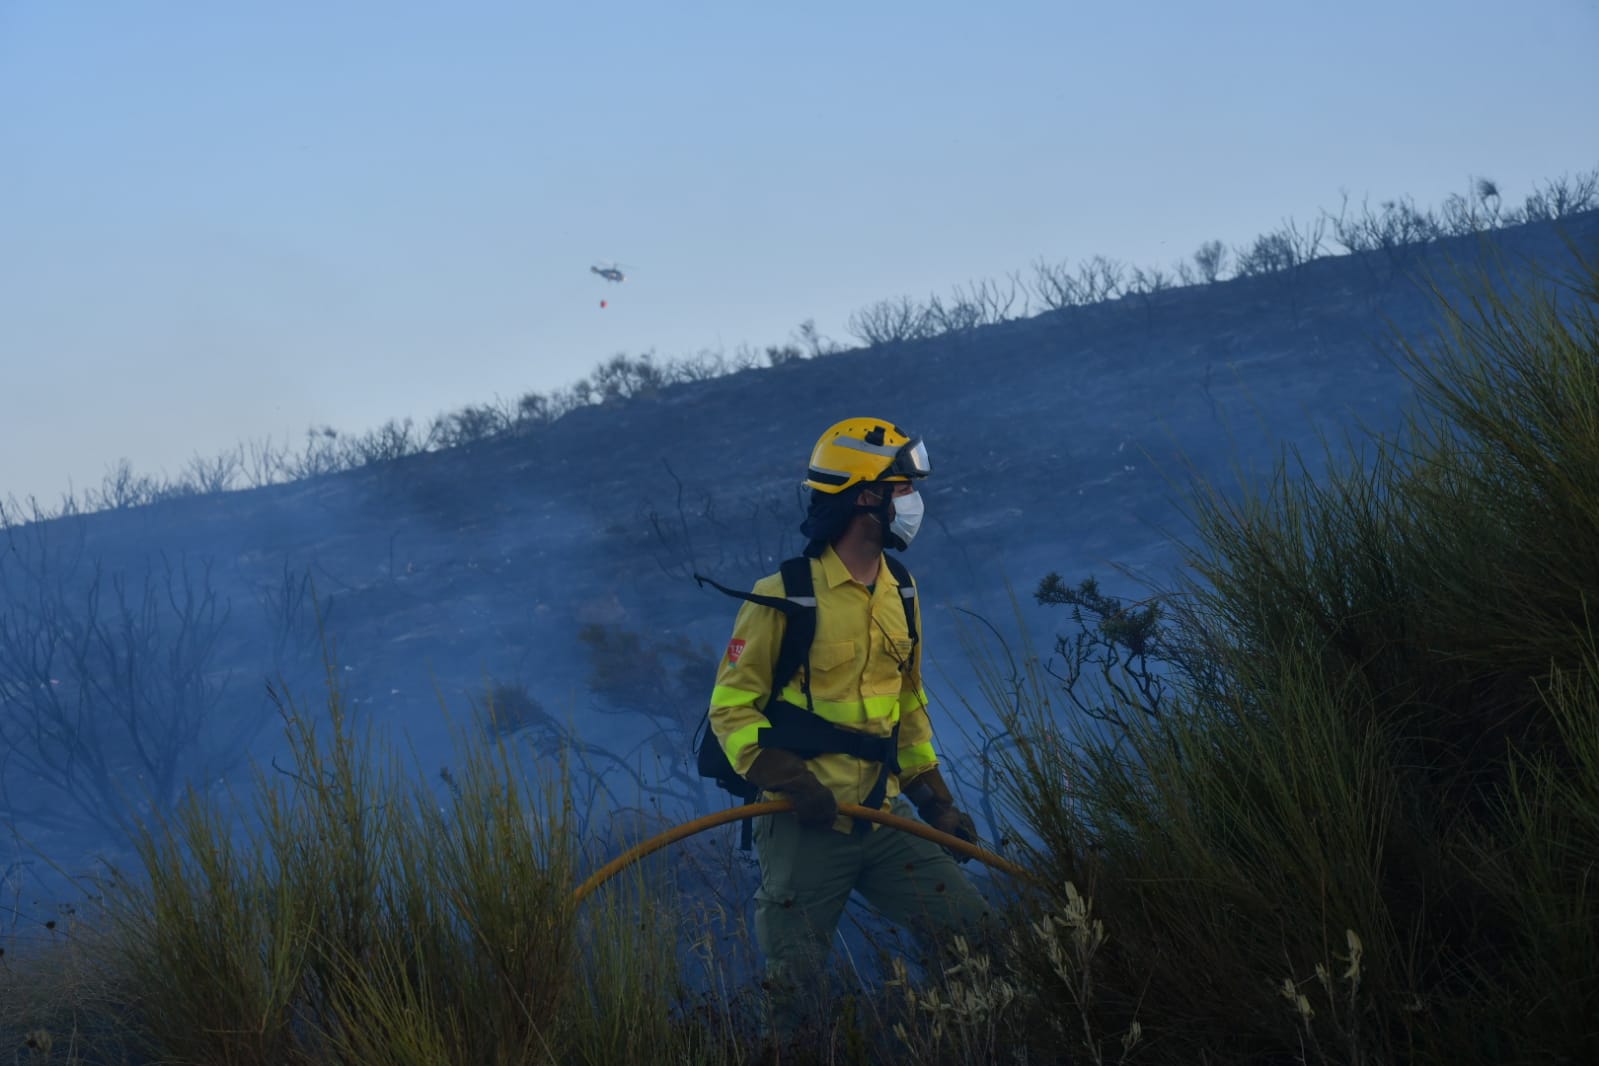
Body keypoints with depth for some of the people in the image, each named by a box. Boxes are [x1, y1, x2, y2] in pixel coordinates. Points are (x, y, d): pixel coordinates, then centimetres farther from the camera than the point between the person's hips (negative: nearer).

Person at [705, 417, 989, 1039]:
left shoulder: (900, 598, 11)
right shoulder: (784, 597, -10)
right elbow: (732, 707, -9)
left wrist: (935, 799, 16)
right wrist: (790, 782, -22)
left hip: (884, 819, 6)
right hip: (803, 824, -6)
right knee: (790, 990, 0)